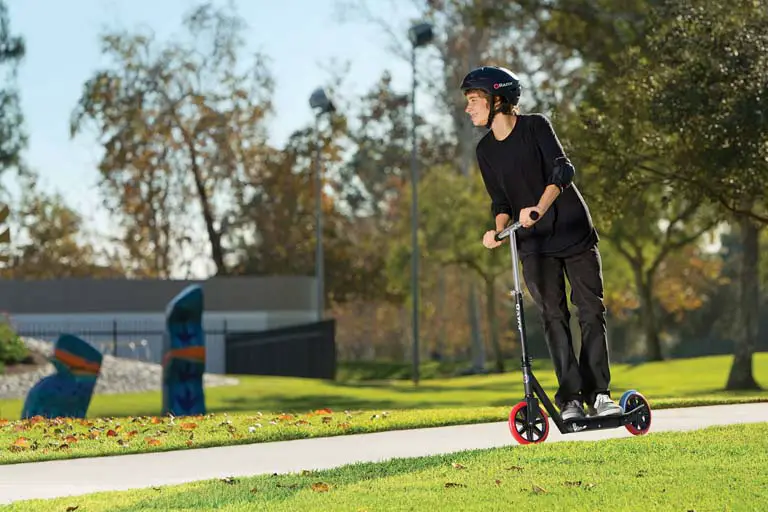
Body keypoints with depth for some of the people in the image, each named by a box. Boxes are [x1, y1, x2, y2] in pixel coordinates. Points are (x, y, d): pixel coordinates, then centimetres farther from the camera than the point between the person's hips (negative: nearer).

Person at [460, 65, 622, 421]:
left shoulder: (535, 126, -8)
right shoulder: (486, 150, 6)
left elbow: (561, 170, -21)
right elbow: (500, 201, 10)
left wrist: (539, 209, -36)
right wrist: (498, 229, -12)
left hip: (574, 232, -3)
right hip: (534, 245, 3)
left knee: (591, 311, -5)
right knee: (553, 317, -6)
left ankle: (598, 394, 1)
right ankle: (570, 397, -6)